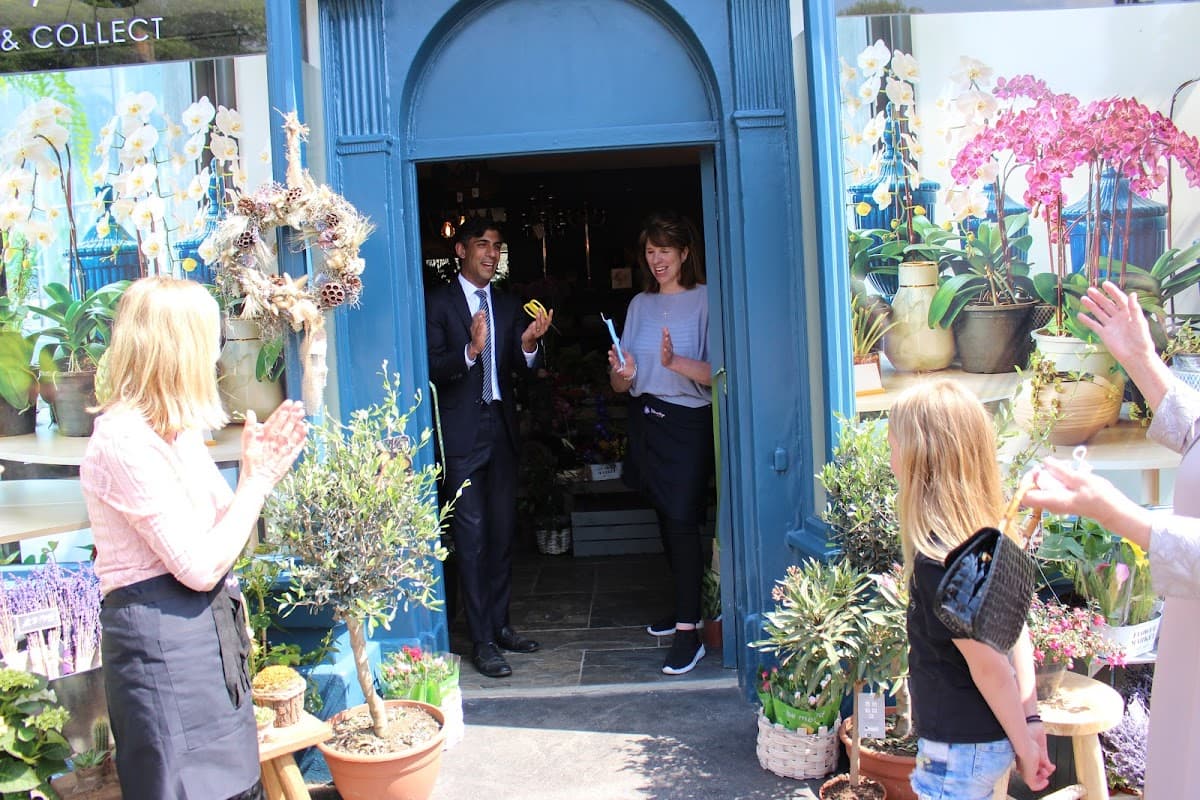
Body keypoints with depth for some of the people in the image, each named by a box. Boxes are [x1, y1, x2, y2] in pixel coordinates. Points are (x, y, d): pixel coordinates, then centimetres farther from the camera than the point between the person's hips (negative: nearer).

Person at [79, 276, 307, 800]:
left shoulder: (172, 432, 11)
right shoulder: (125, 441, -19)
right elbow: (201, 568, -22)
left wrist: (258, 470, 0)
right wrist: (257, 480, -12)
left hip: (207, 631, 9)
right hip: (161, 638, -9)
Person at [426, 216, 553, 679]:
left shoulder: (508, 307, 13)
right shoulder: (439, 303, -3)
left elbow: (522, 365, 4)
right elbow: (432, 368, -12)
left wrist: (529, 343, -17)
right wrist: (470, 351, -29)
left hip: (501, 428, 6)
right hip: (461, 432, -5)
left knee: (502, 531, 11)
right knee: (472, 534, -4)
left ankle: (499, 624, 23)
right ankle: (482, 641, 3)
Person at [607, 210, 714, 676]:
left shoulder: (705, 300, -6)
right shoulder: (640, 305, 11)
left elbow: (718, 373, -14)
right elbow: (620, 384, 8)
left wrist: (675, 362, -30)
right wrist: (623, 373, -15)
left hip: (688, 423, -6)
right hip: (645, 422, 6)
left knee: (682, 520, -10)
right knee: (666, 519, 13)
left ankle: (689, 633, -5)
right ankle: (685, 608, 29)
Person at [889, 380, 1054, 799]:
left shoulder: (938, 559, -26)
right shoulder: (988, 534, 1)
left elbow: (987, 662, -21)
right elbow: (1017, 633, 4)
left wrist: (1024, 746, -10)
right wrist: (1031, 719, 5)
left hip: (960, 748, -8)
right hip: (989, 737, 8)